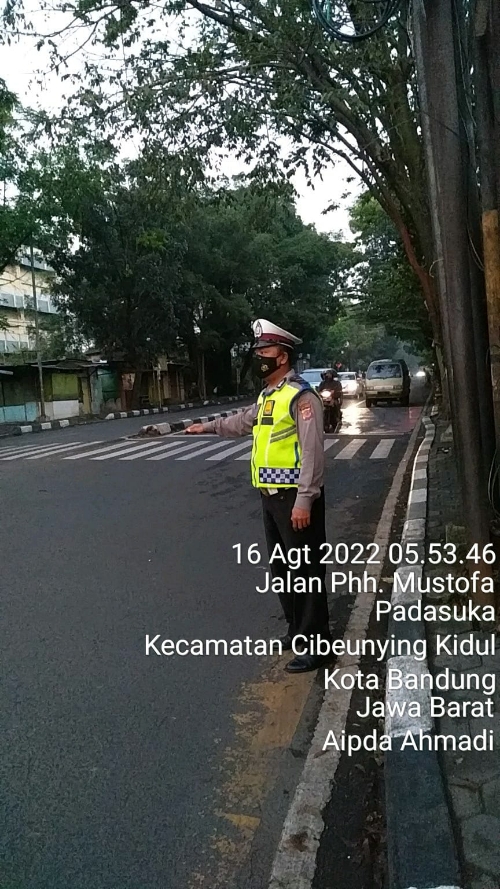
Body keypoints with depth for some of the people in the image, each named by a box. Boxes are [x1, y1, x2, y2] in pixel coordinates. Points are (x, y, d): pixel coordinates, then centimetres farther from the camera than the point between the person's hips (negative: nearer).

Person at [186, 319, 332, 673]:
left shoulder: (301, 395, -15)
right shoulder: (267, 396, 14)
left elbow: (312, 452, -20)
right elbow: (244, 421, 35)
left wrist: (304, 500, -23)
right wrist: (209, 426, 44)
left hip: (295, 497, -9)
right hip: (270, 495, 10)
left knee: (305, 568, -2)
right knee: (281, 566, 17)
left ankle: (315, 643, 8)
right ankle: (297, 628, 32)